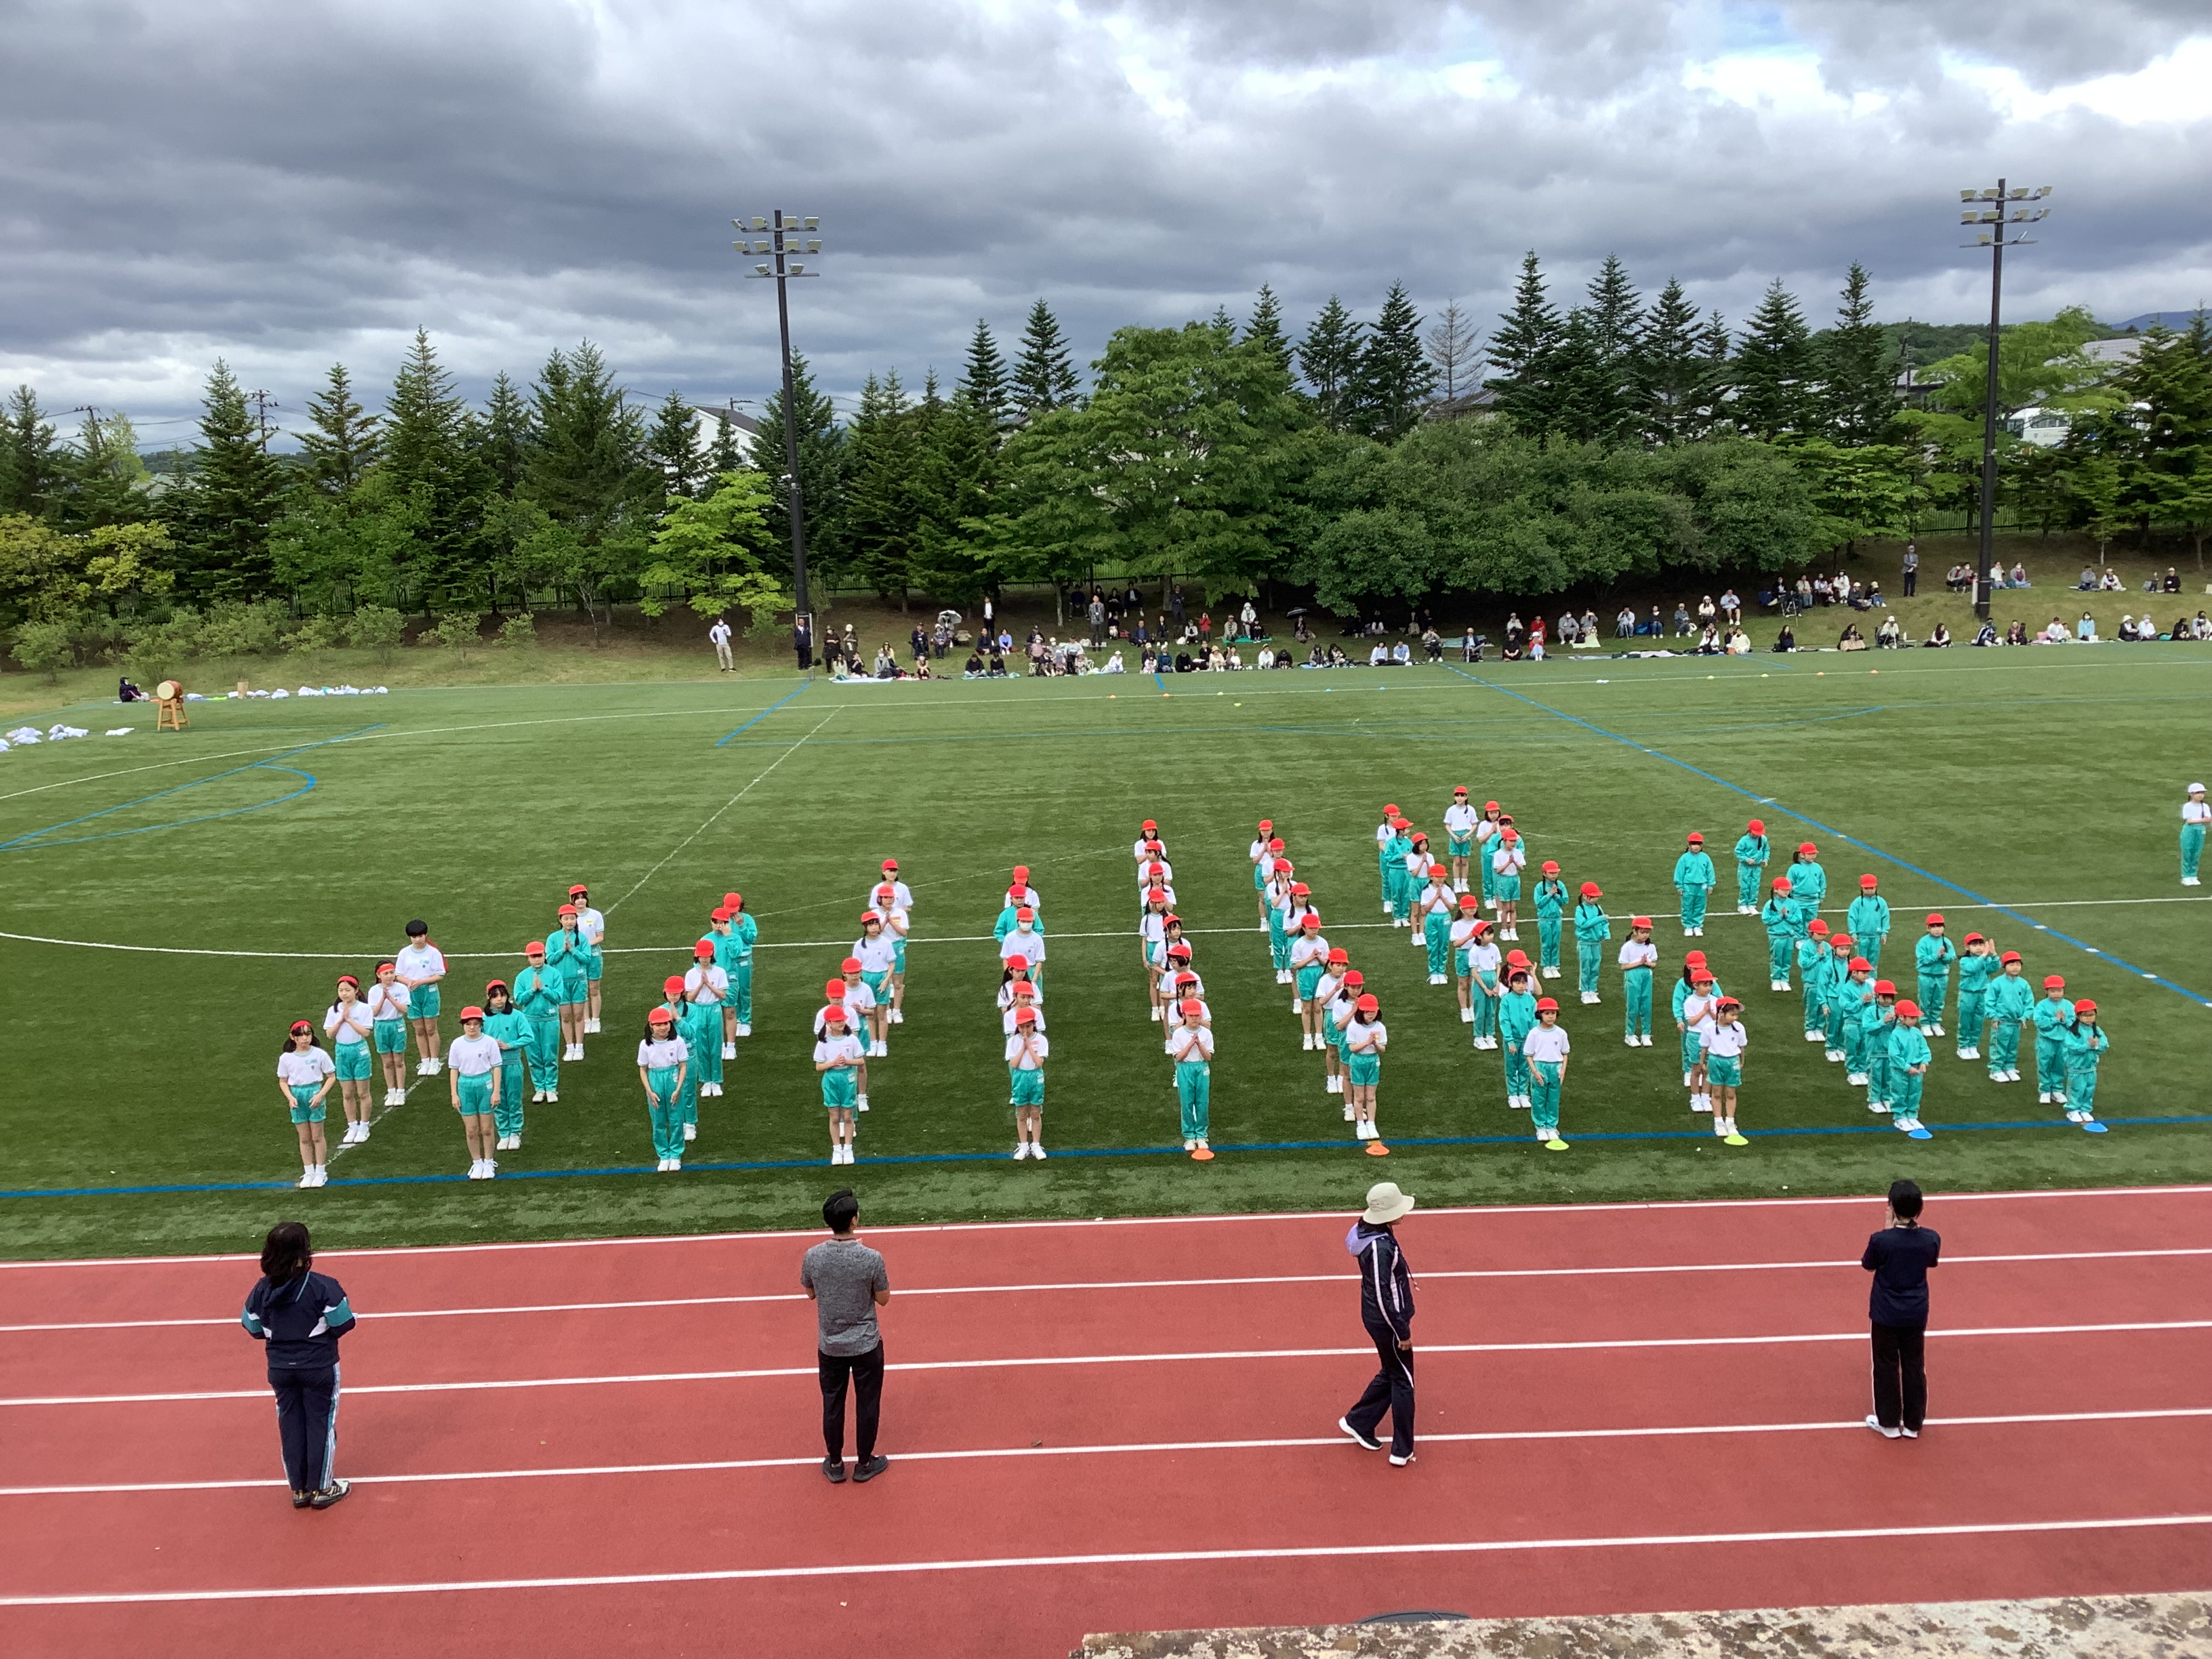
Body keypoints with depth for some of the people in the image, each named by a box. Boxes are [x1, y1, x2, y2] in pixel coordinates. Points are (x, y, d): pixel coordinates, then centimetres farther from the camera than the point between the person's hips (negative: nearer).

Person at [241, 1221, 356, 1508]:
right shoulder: (323, 1287, -21)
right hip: (319, 1367, -4)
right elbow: (345, 1323, -16)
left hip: (280, 1369, 4)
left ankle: (299, 1489, 25)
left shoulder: (261, 1290, -7)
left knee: (291, 1426, 15)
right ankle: (321, 1488, 18)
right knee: (321, 1424, 10)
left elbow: (254, 1328, 3)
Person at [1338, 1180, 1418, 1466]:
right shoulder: (1381, 1247, -31)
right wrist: (1402, 1332, -16)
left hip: (1377, 1318, 9)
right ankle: (1401, 1451, 19)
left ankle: (1357, 1422, 37)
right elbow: (1383, 1296, -26)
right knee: (1403, 1383, 7)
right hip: (1387, 1322, -9)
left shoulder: (1372, 1232, -2)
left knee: (1391, 1375, 24)